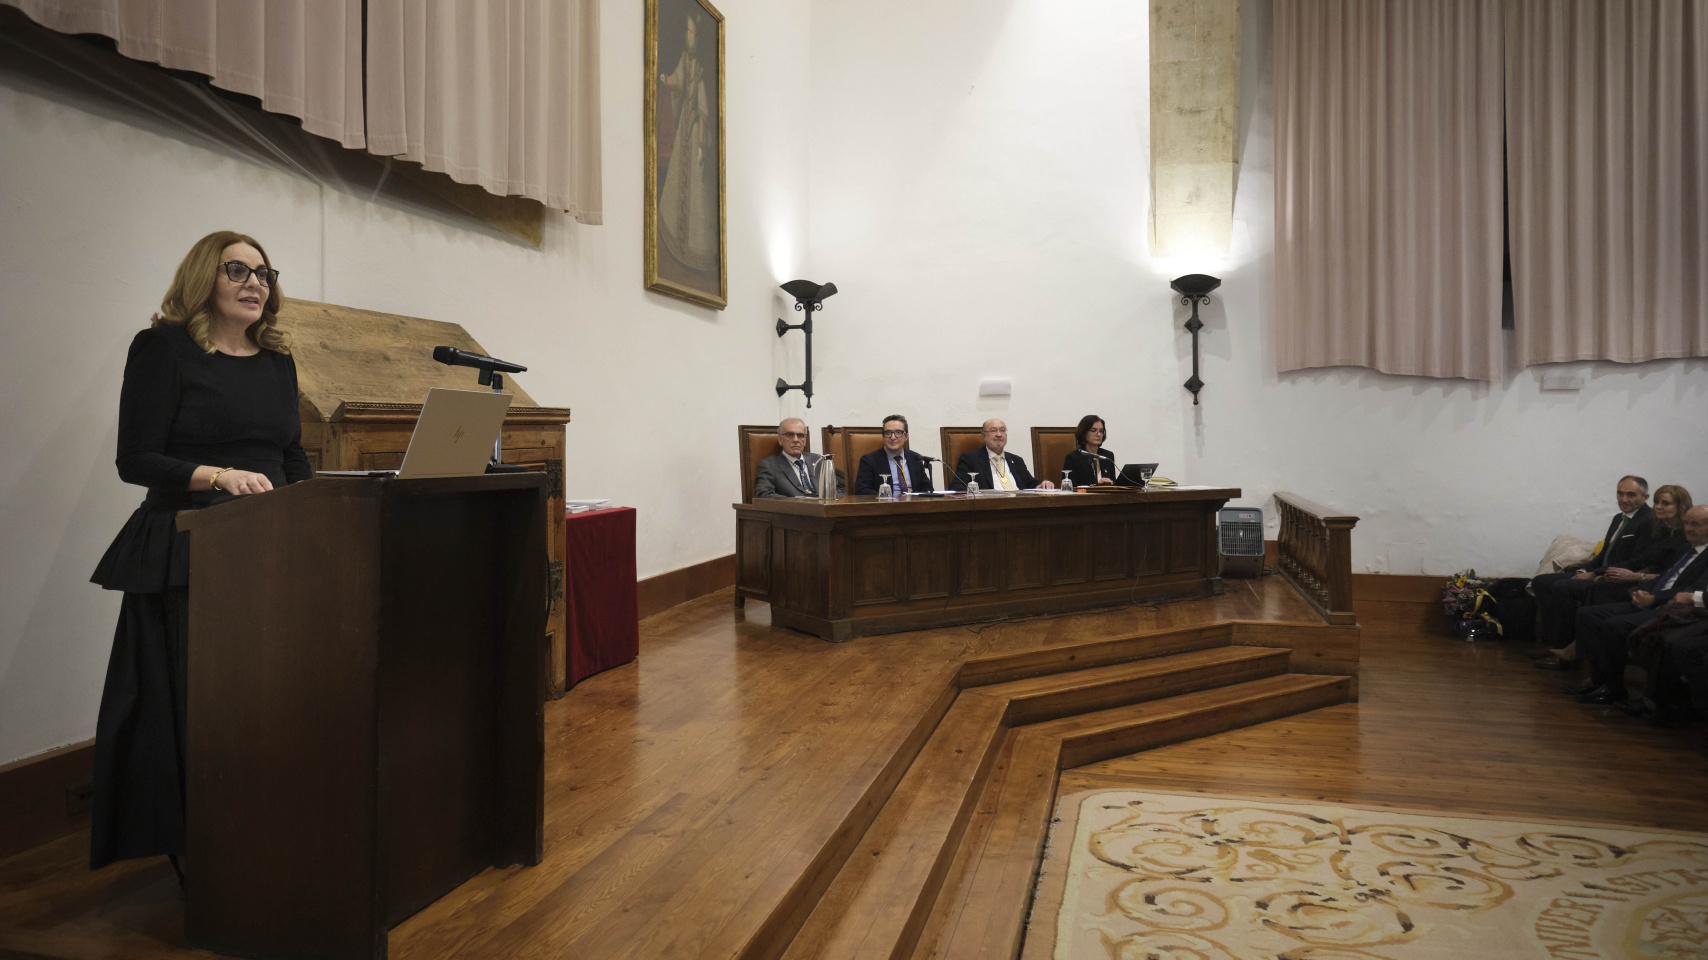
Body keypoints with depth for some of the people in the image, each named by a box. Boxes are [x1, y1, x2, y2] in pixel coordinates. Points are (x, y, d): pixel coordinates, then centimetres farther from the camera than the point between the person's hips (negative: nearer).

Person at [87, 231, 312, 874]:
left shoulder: (277, 362, 14)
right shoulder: (164, 349, -3)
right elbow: (135, 460, -8)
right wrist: (220, 476, -22)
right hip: (186, 556, -5)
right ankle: (192, 851, 14)